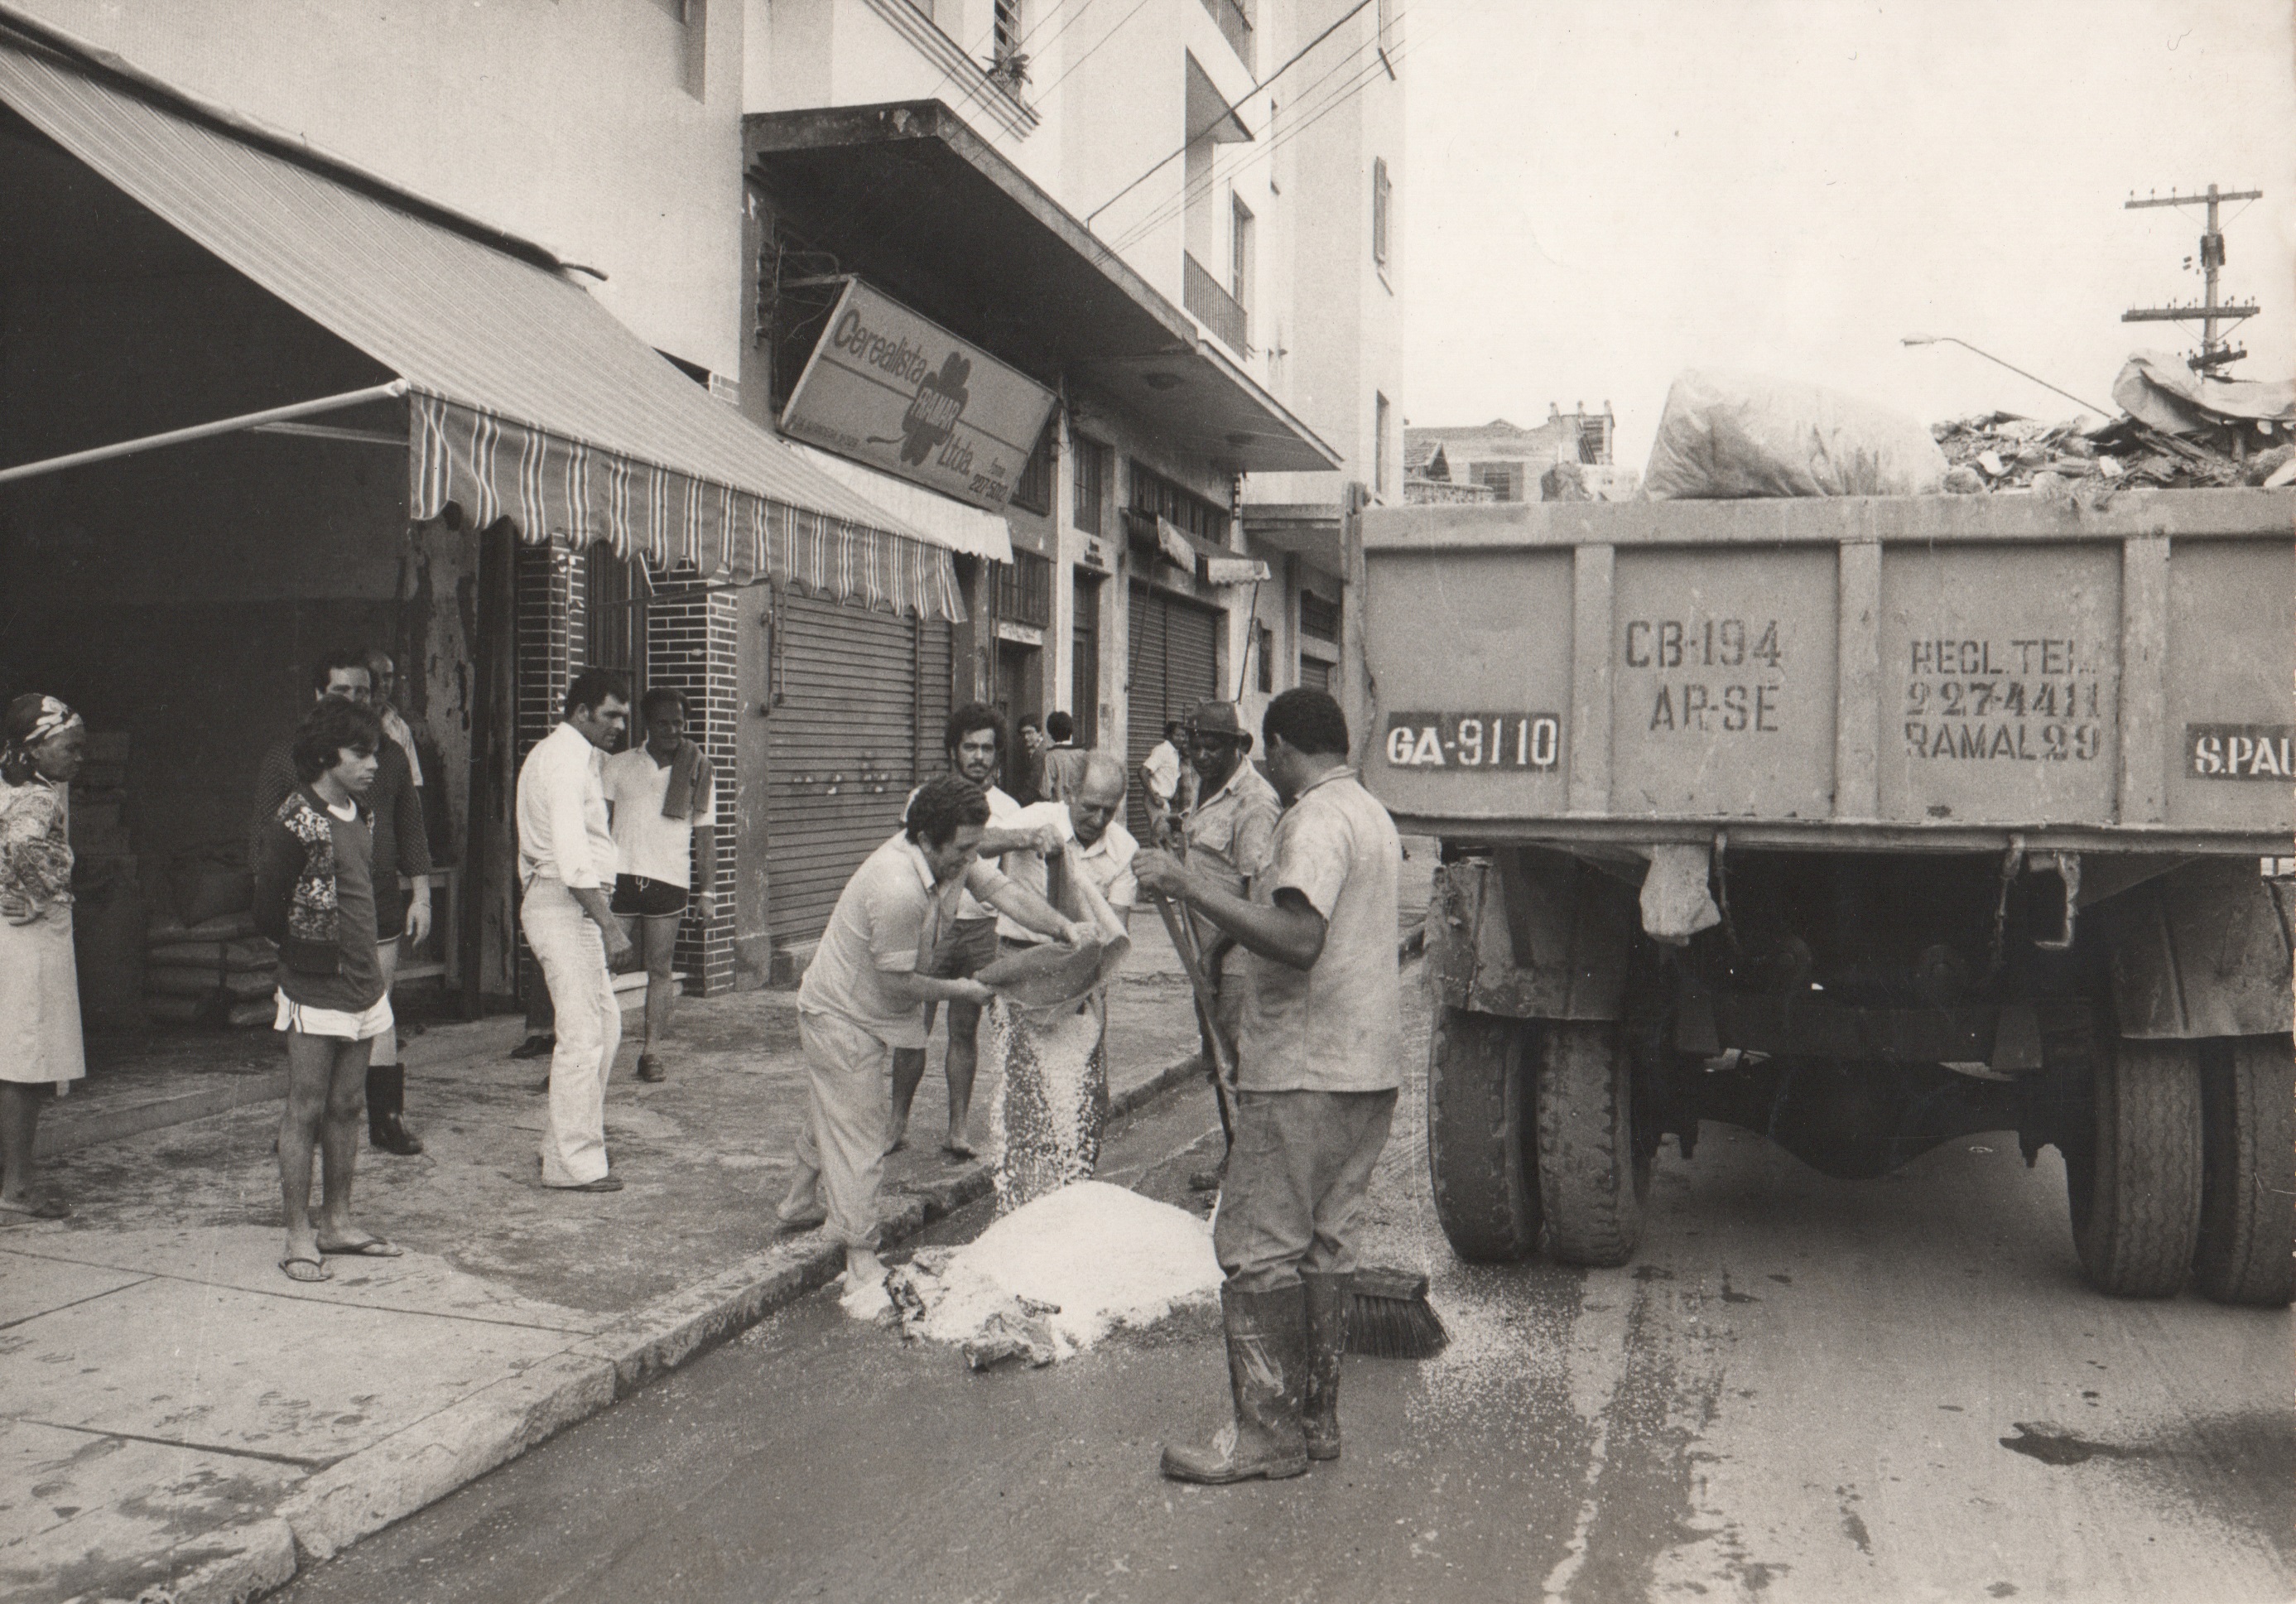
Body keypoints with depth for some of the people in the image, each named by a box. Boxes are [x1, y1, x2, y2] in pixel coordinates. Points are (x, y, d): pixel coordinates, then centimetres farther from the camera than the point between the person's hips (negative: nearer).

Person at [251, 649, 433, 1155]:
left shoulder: (390, 756, 12)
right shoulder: (286, 757, 4)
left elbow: (411, 832, 15)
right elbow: (263, 837, 4)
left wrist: (420, 896, 9)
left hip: (378, 912, 2)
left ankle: (387, 1119, 11)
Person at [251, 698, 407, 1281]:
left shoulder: (358, 815, 10)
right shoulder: (294, 822, -14)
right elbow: (268, 911, -11)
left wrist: (367, 954, 12)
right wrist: (319, 953, -2)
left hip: (362, 986, 7)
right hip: (314, 991, -7)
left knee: (347, 1107, 13)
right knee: (306, 1110, 0)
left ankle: (337, 1222, 22)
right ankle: (299, 1239, 8)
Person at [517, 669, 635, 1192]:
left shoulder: (550, 752, 20)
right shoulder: (568, 759, -14)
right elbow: (573, 854, -24)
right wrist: (608, 922, -26)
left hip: (550, 899, 11)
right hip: (566, 906, -11)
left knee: (606, 1020, 15)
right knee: (583, 1036, -7)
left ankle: (564, 1141, 23)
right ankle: (574, 1162, -1)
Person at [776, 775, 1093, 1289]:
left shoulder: (952, 855, -10)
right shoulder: (898, 891, -37)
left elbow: (1006, 892, -11)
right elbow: (897, 983, -29)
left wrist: (1065, 927, -25)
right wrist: (957, 990, -15)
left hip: (864, 1011, 10)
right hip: (843, 1018, -10)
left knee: (831, 1116, 26)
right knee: (856, 1134, -3)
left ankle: (799, 1207, 45)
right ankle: (860, 1258, 7)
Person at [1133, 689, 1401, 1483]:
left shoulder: (1316, 820, -16)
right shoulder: (1373, 814, 16)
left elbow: (1299, 940, -29)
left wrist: (1192, 885, -26)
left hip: (1304, 1074, -10)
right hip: (1367, 1068, 10)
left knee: (1259, 1249, -2)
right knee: (1323, 1243, 15)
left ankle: (1268, 1432, 3)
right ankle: (1317, 1418, 22)